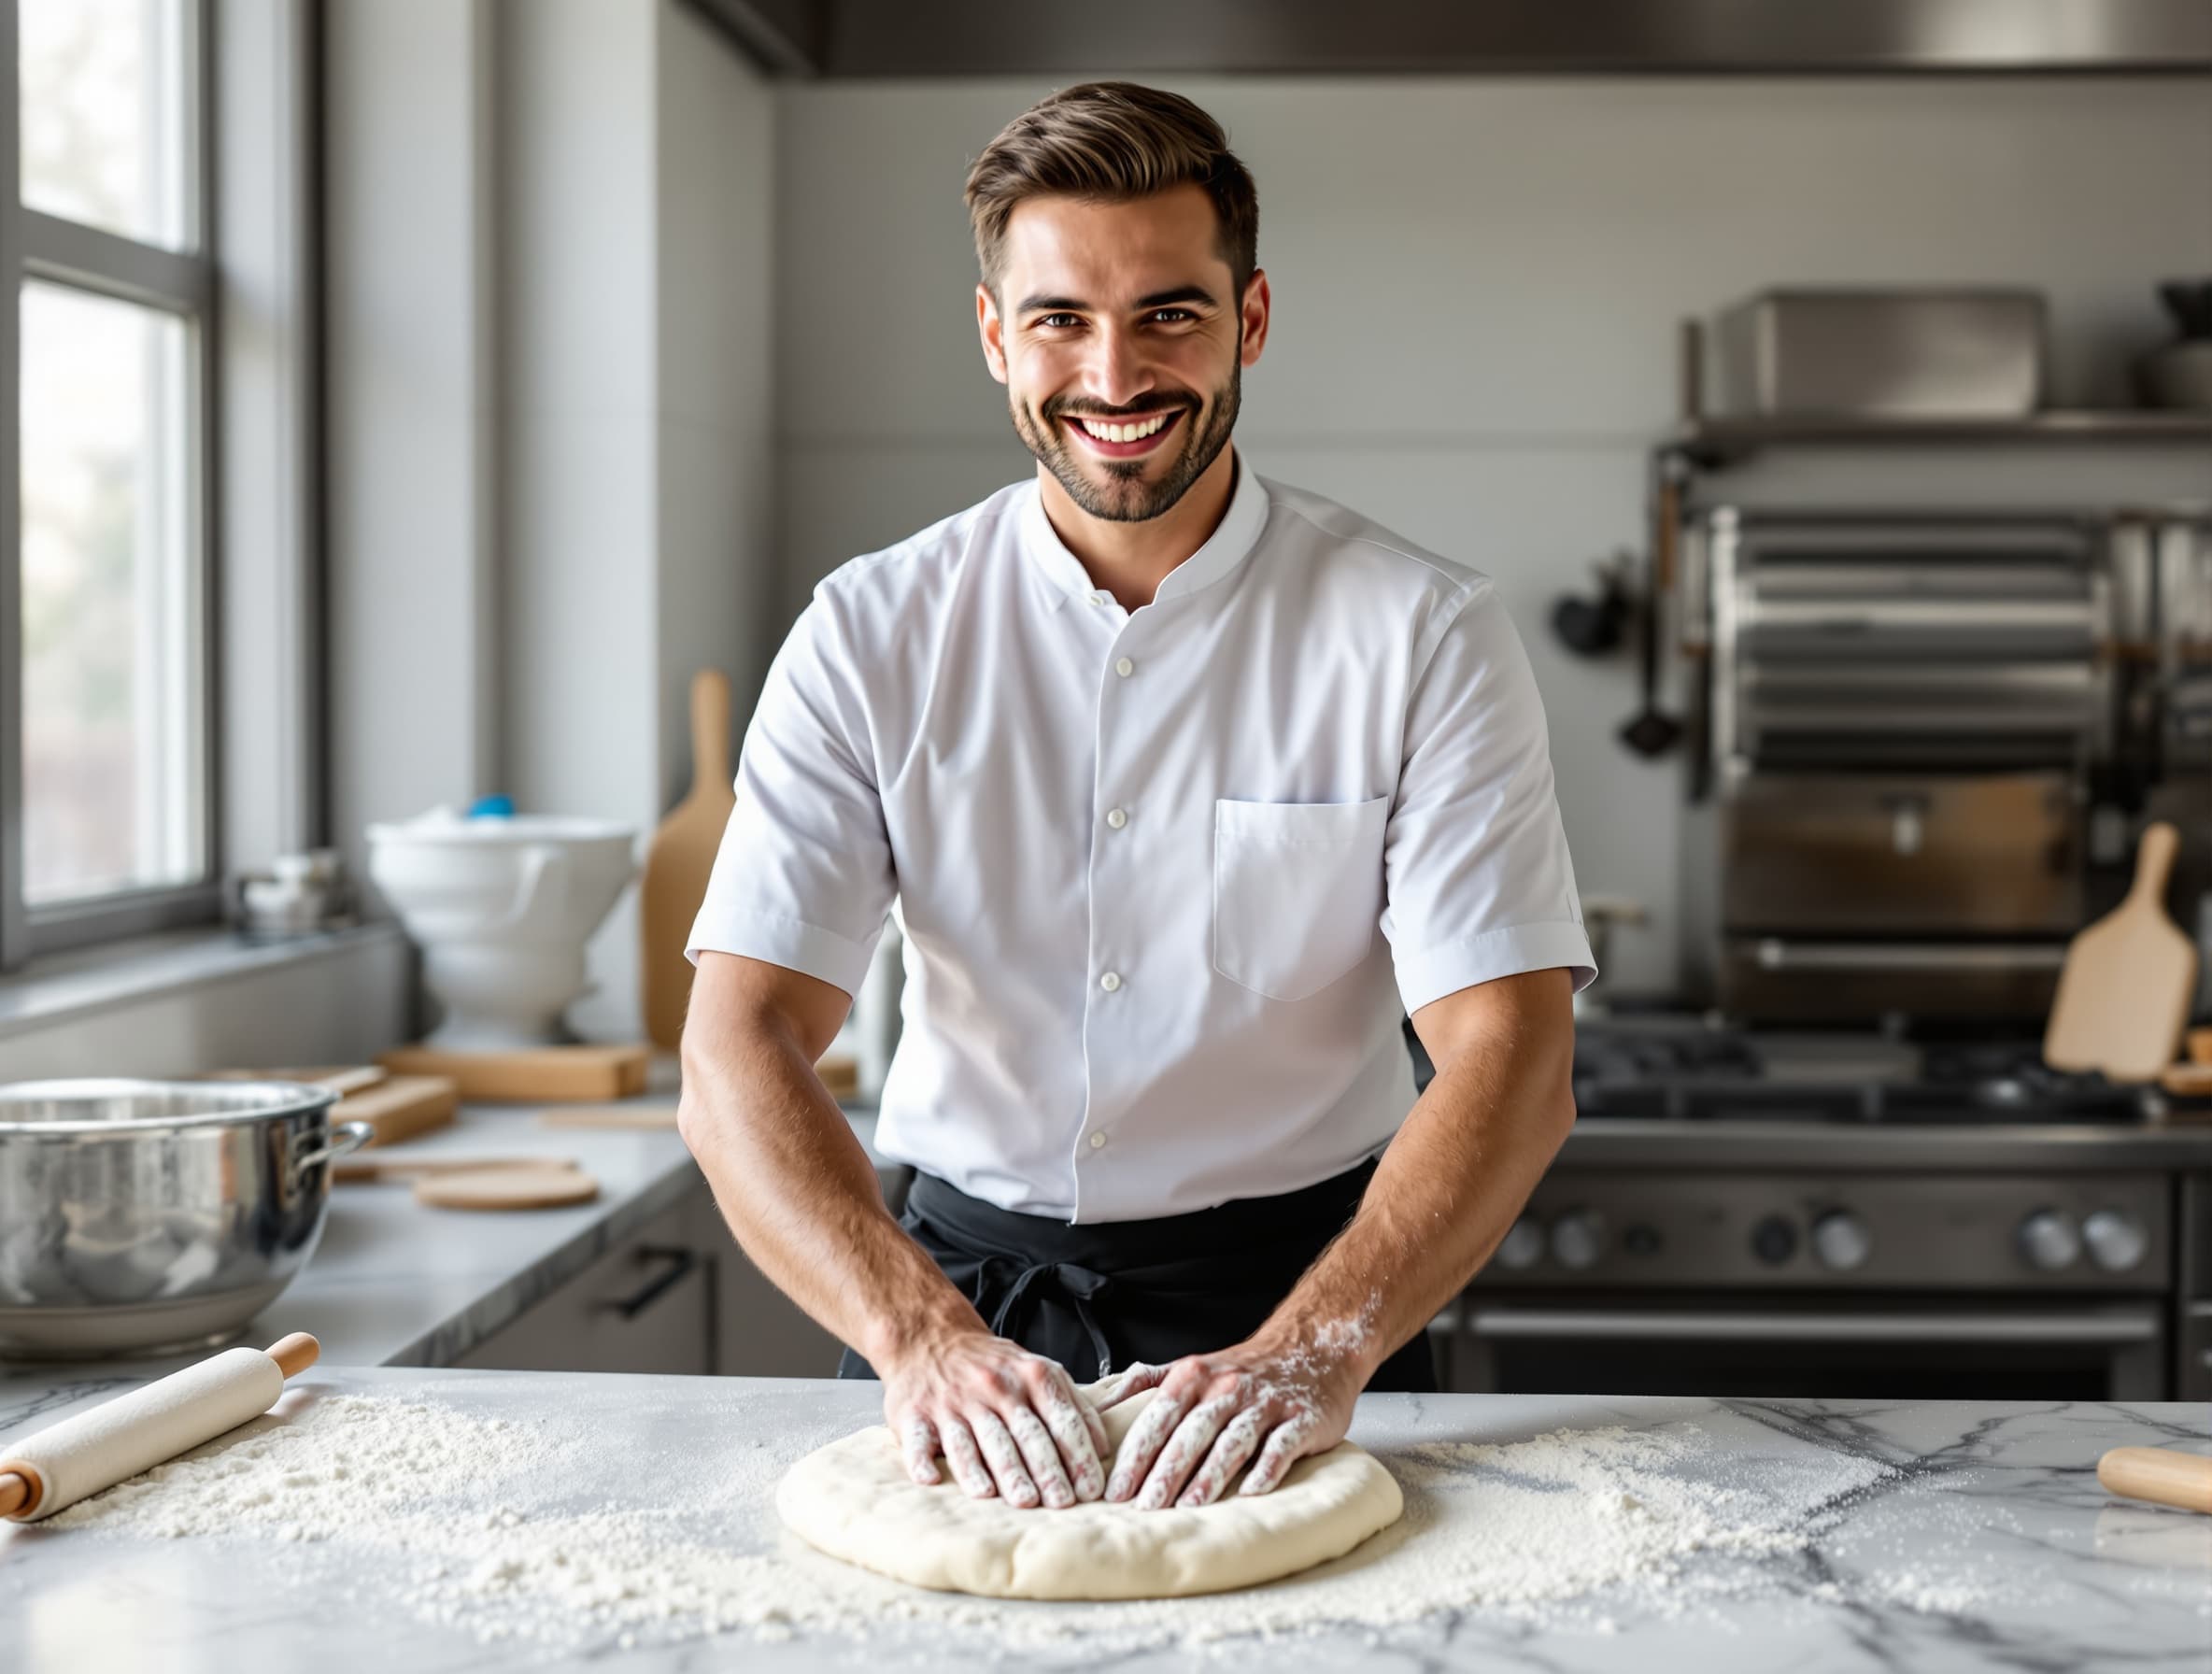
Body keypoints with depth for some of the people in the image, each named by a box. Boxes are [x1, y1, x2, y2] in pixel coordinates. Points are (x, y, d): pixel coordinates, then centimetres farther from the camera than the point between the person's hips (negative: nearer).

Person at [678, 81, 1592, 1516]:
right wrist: (925, 1337, -26)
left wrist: (1317, 1351, -28)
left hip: (1294, 1288, -1)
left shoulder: (1423, 635, -5)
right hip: (965, 1281, 1)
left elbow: (1514, 1065, -11)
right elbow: (738, 1053, -9)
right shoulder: (872, 635, -1)